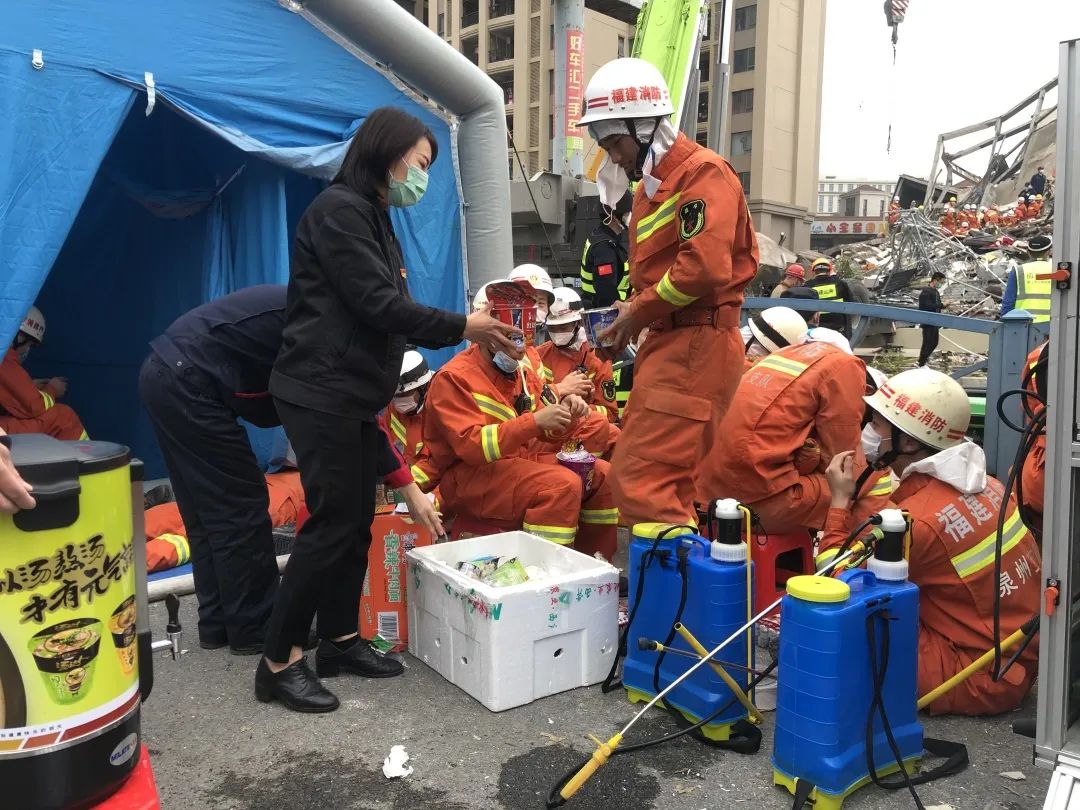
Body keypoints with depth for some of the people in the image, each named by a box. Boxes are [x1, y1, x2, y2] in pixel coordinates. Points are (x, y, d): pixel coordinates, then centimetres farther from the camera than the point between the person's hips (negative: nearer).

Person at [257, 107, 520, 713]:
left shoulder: (374, 218, 18)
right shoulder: (339, 210, -12)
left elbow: (390, 314, 15)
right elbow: (379, 306, -18)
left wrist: (470, 328, 7)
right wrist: (463, 328, -12)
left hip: (356, 397, 10)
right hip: (321, 394, -10)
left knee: (357, 523, 12)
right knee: (333, 523, -8)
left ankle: (340, 640, 24)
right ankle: (278, 663, 2)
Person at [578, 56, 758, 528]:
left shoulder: (702, 172, -9)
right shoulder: (653, 185, 21)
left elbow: (705, 267, -21)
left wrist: (639, 313, -10)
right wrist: (633, 314, 3)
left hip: (695, 344, -10)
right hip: (671, 340, 10)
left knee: (640, 482, -13)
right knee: (672, 487, 14)